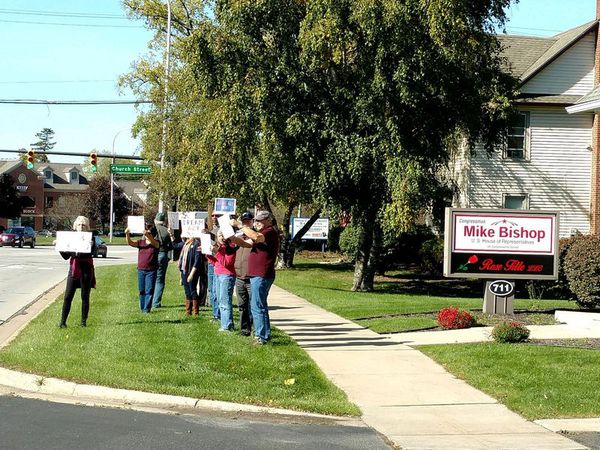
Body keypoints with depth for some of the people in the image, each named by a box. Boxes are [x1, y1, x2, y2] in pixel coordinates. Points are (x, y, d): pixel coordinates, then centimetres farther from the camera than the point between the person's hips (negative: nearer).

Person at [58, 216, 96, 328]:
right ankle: (63, 321, 2)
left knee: (85, 297, 3)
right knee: (68, 296, -1)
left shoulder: (90, 238, 0)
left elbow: (91, 252, -17)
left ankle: (84, 321, 11)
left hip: (86, 270, -3)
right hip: (73, 269, 3)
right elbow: (66, 256, 12)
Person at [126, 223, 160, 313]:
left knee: (149, 290, -5)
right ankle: (142, 308, 19)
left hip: (151, 271, -3)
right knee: (142, 291, 10)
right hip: (141, 270, 4)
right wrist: (127, 234, -28)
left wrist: (148, 235, -46)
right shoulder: (141, 242, 7)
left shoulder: (156, 244, -2)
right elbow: (130, 242, -7)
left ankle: (147, 309, -3)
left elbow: (154, 243, -26)